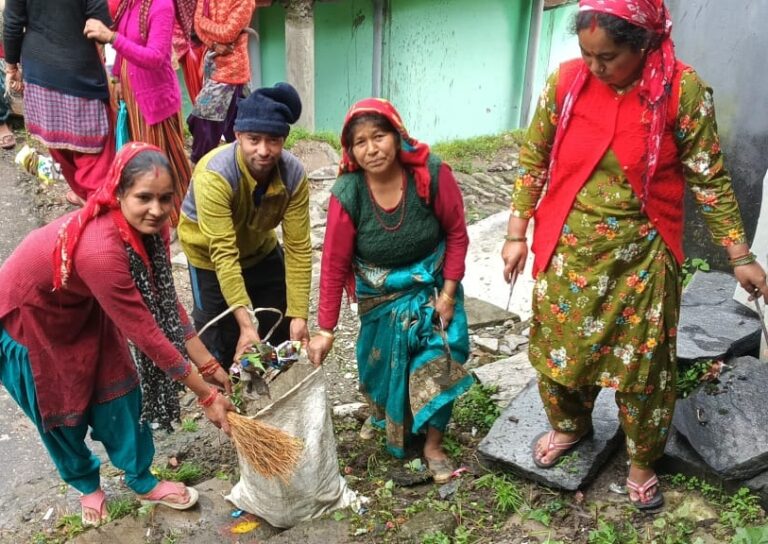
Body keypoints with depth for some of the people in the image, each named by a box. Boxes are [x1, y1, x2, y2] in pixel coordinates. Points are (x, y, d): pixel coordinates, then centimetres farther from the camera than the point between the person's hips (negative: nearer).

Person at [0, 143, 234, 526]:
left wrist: (207, 364, -10)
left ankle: (141, 481, 29)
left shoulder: (144, 226, -19)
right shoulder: (101, 251, -43)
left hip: (81, 306, 6)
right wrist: (205, 394, -28)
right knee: (60, 408, 13)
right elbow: (145, 332, -36)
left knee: (116, 390, 9)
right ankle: (86, 484, 40)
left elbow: (164, 301, -9)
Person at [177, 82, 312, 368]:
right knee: (222, 339, -1)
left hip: (259, 247, 4)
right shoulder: (214, 175, -38)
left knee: (283, 327, 10)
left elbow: (298, 247, -24)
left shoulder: (294, 174, -26)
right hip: (210, 254, -4)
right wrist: (245, 323, -43)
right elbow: (224, 253, -39)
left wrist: (299, 314, -28)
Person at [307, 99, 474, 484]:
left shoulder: (432, 174, -24)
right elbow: (334, 264, -18)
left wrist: (449, 291, -13)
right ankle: (381, 414, 51)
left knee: (435, 362, 0)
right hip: (379, 294, 1)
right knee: (380, 358, 18)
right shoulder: (347, 194, -23)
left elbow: (457, 233, -11)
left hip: (431, 286, -1)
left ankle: (433, 446, 21)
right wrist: (326, 329, -17)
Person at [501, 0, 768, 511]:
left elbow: (708, 177, -5)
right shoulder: (566, 81, -8)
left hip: (640, 256, -2)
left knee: (643, 361, 11)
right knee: (559, 348, 16)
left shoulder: (682, 89, -13)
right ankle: (571, 425, 46)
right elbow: (534, 161, 2)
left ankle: (643, 461, 36)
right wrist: (516, 235, 3)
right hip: (568, 249, 2)